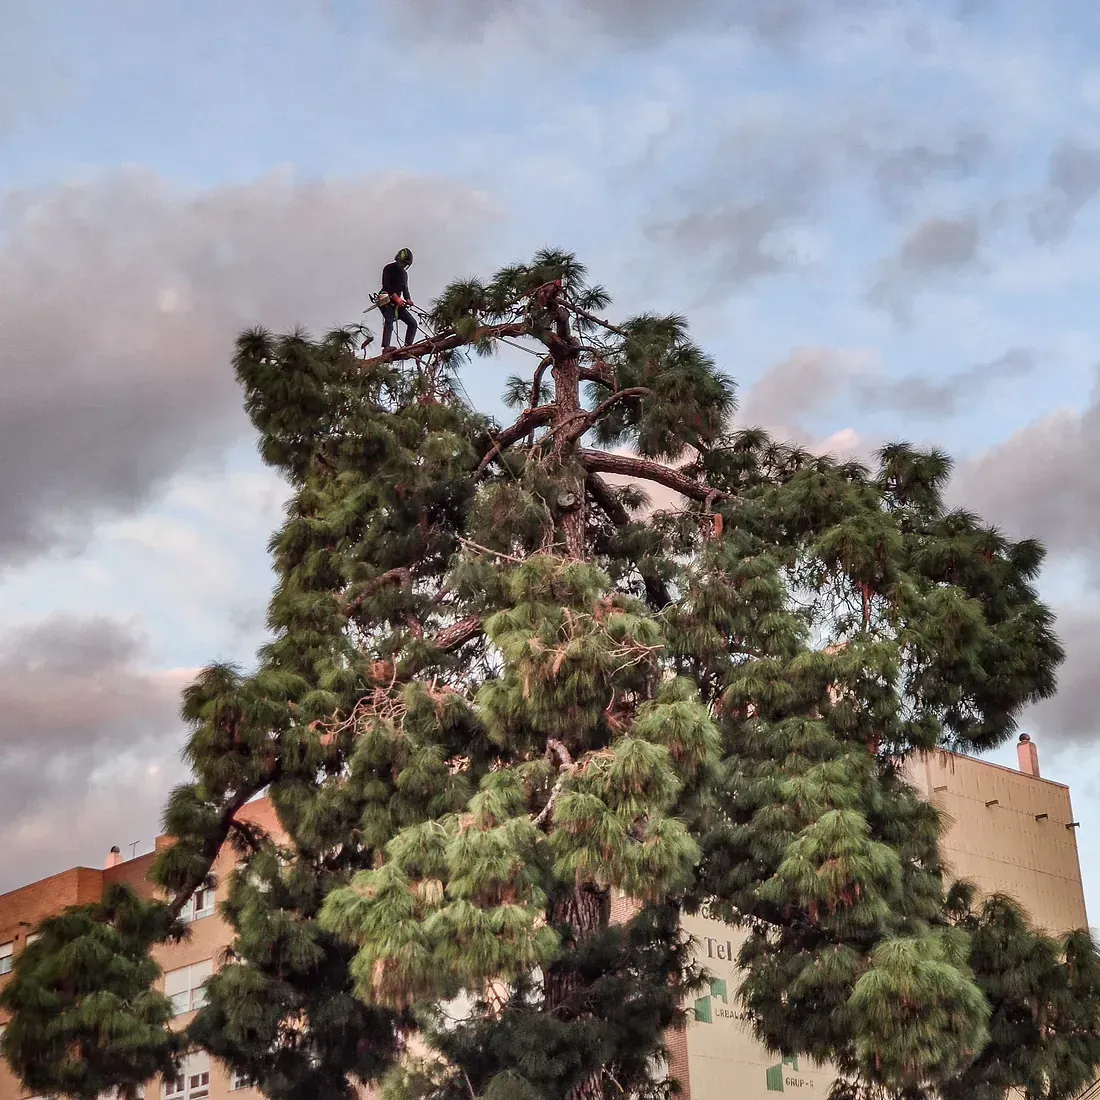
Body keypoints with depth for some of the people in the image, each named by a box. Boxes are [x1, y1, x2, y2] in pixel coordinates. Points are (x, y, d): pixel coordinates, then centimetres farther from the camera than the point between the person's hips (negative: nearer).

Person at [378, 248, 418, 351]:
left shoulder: (404, 273, 19)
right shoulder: (389, 269, -3)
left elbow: (405, 289, 18)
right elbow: (386, 285, -15)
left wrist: (408, 299, -5)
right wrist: (397, 298, -25)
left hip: (397, 304, 8)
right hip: (386, 300, -8)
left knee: (412, 323, -4)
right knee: (389, 320, -29)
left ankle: (408, 346, -10)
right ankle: (386, 347, -43)